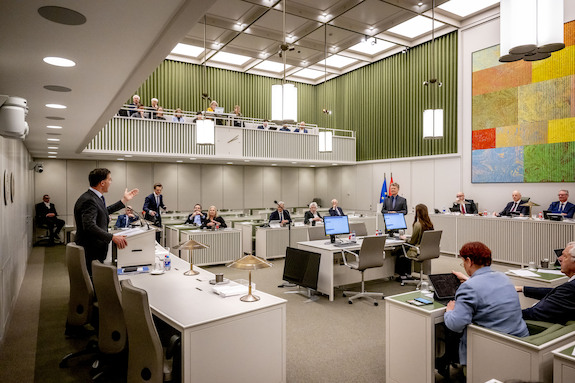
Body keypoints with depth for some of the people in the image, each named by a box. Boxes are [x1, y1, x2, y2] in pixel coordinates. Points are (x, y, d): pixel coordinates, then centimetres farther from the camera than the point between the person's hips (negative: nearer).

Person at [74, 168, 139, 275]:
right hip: (91, 254, -10)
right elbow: (89, 226, -31)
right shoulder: (89, 200, -21)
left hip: (97, 250, 10)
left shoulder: (95, 198, 10)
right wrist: (113, 237, -35)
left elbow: (105, 211, 26)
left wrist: (124, 200, 28)